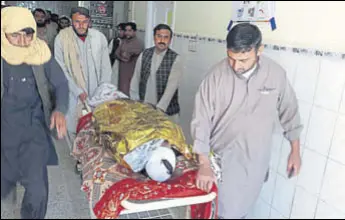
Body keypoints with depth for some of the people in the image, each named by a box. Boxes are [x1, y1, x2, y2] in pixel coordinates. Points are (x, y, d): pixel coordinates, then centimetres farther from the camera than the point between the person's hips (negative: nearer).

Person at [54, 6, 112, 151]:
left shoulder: (99, 37, -2)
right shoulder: (62, 38, -7)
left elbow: (106, 67, 3)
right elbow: (61, 70, -7)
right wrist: (78, 92, -12)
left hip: (97, 93, 2)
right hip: (74, 95, -1)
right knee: (75, 128, 6)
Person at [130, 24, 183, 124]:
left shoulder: (175, 59, -8)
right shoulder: (144, 55, 3)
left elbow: (171, 87, -16)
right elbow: (135, 80, 6)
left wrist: (159, 109, -23)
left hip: (166, 111, -3)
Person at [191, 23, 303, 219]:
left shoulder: (276, 73, -10)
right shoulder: (217, 75, -17)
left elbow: (289, 112, 3)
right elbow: (202, 120, -14)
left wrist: (295, 151, 7)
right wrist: (204, 164, -15)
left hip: (255, 159, 2)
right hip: (222, 157, -1)